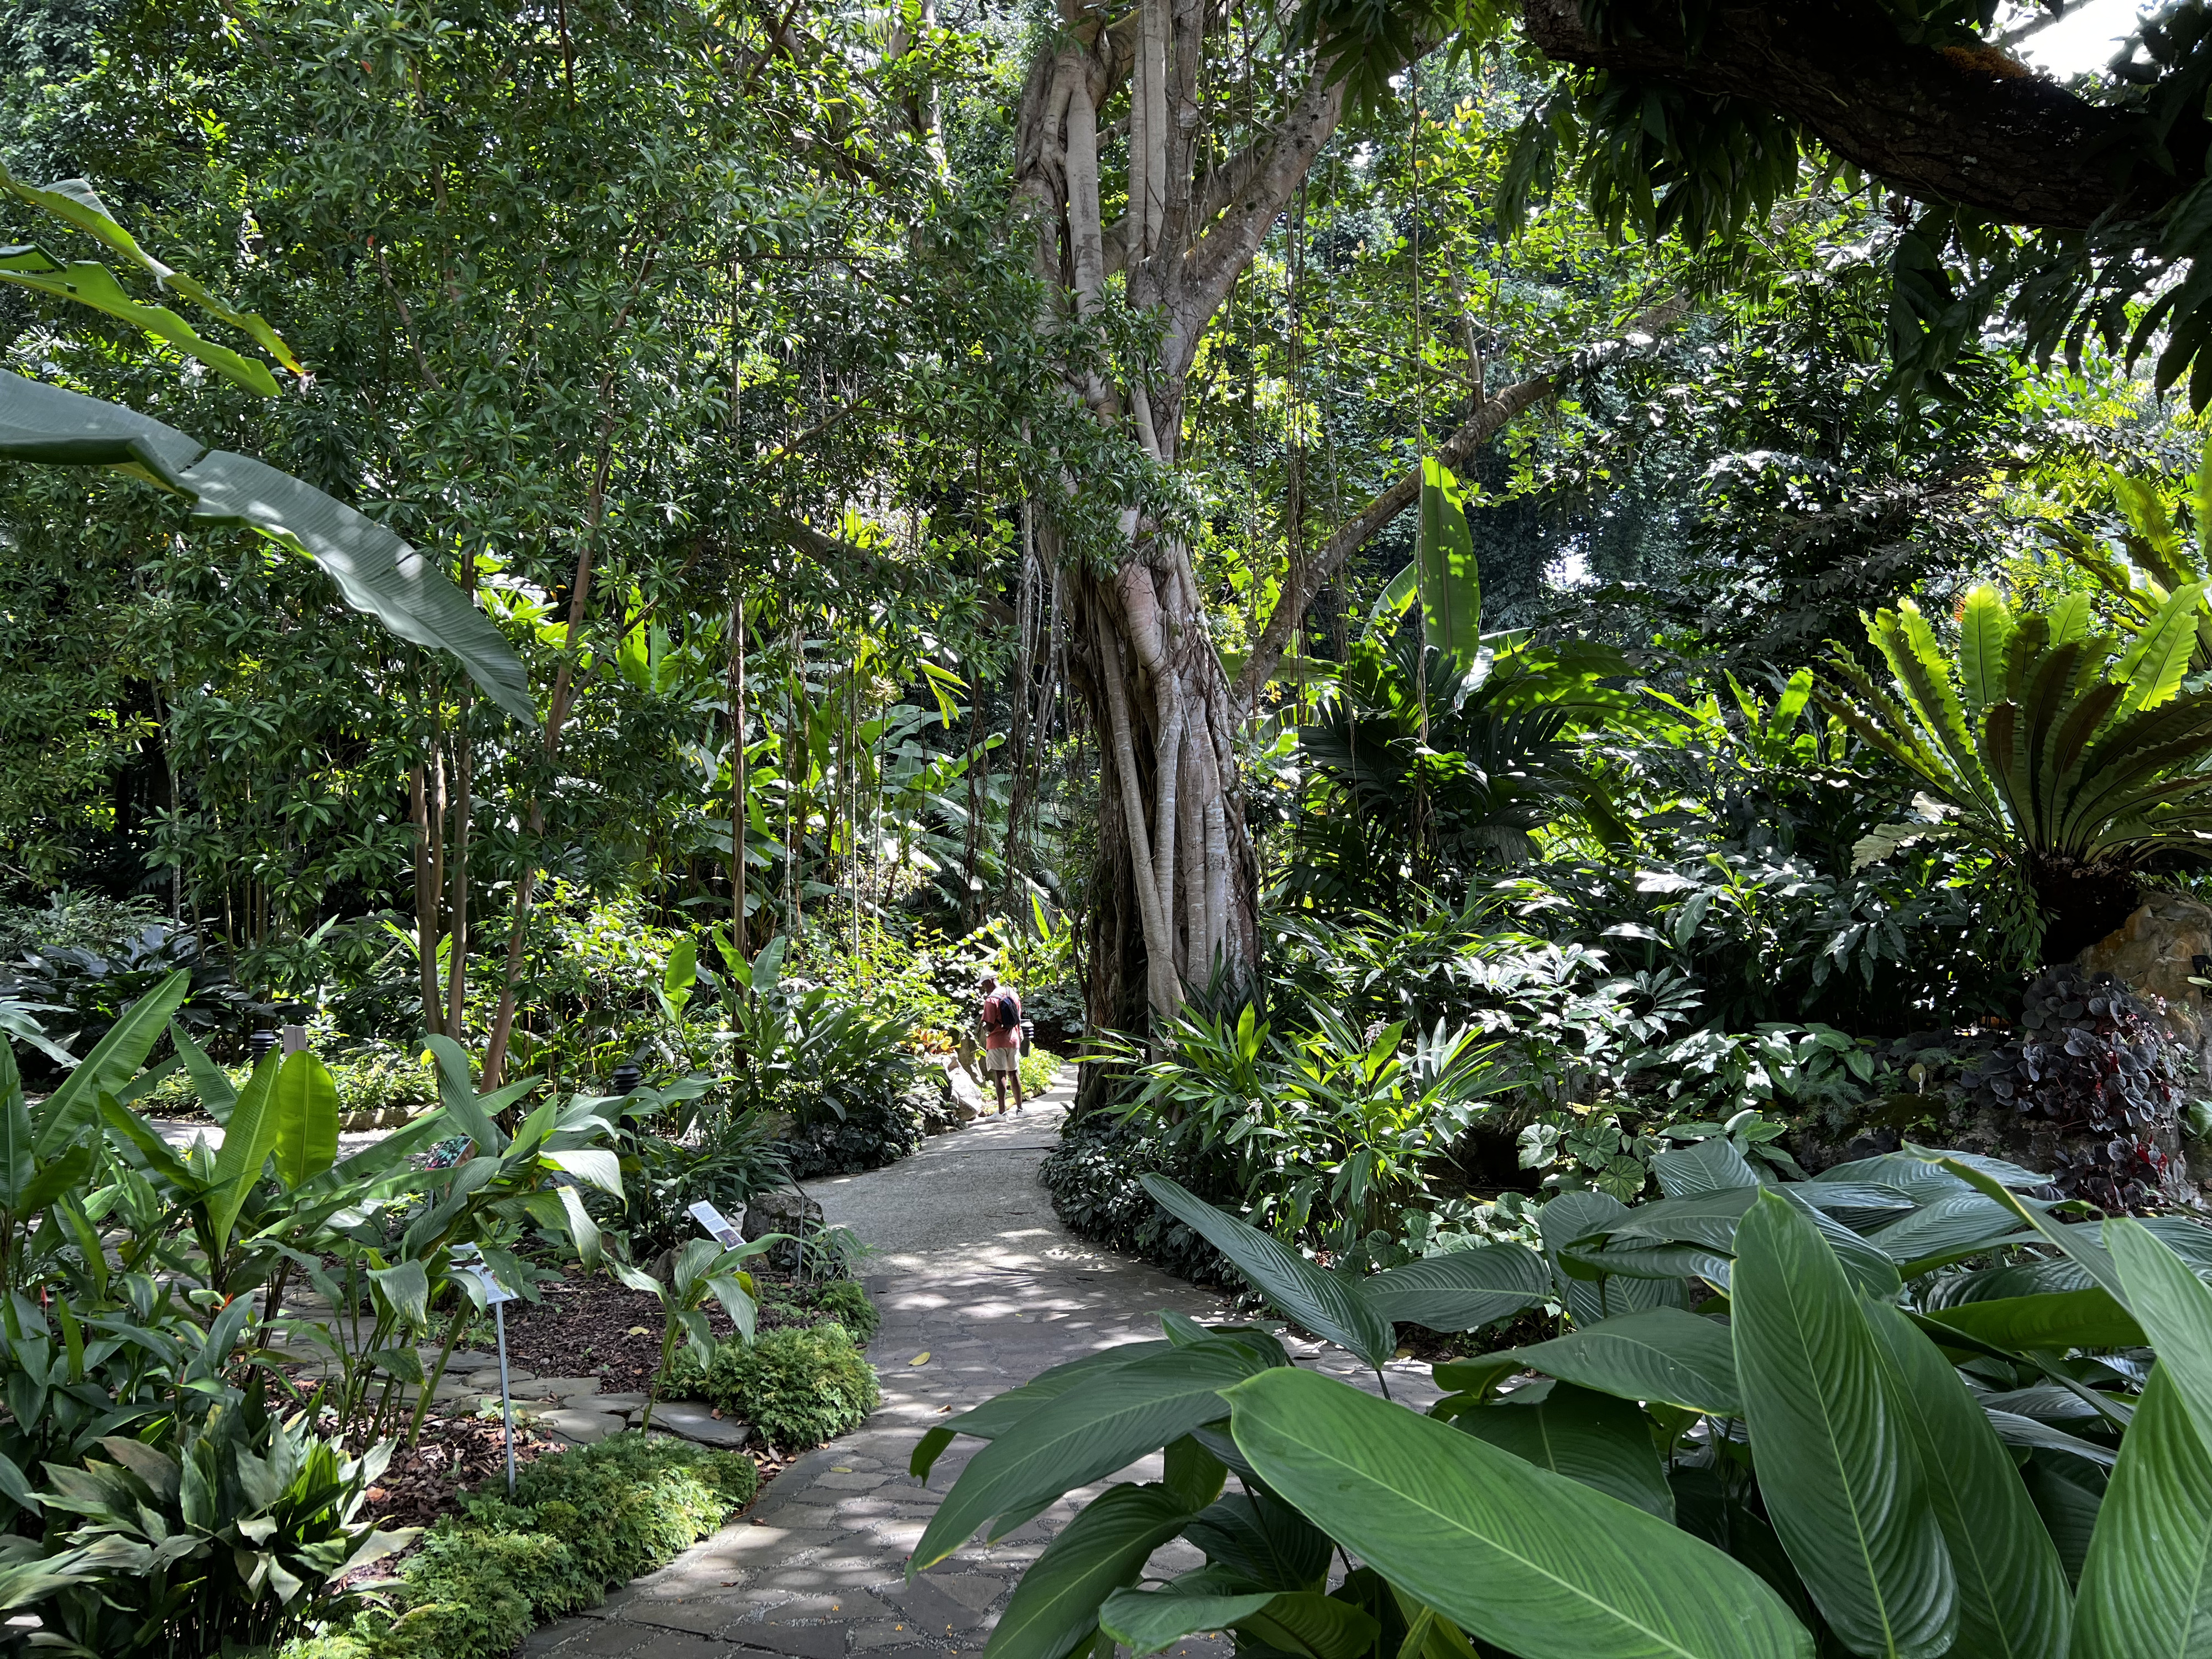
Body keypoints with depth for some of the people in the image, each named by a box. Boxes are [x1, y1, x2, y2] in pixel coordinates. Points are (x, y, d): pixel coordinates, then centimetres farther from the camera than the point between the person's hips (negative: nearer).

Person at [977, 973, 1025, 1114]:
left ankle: (1002, 1112, -5)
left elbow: (990, 1026, -16)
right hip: (1013, 1040, 6)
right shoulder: (1014, 995, 6)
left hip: (997, 1041, -6)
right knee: (1014, 1074, 13)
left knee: (1000, 1075, -4)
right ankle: (1020, 1108, 17)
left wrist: (985, 1029, 2)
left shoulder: (991, 1000, -15)